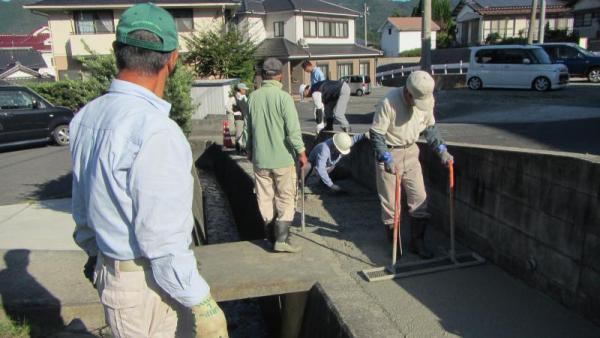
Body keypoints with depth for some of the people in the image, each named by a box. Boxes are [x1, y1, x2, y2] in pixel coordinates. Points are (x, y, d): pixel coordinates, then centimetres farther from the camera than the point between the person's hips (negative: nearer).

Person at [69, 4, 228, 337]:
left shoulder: (86, 116, -1)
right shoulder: (155, 131, -27)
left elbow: (82, 205, 10)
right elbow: (163, 237, -25)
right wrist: (200, 303, -15)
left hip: (107, 268, 8)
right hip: (144, 281, -8)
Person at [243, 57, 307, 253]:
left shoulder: (253, 97, 1)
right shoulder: (283, 97, -13)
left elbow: (248, 128, 9)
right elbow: (293, 129, -16)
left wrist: (249, 150, 22)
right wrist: (301, 152, -5)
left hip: (259, 159, 4)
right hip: (282, 158, -4)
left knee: (265, 199, 13)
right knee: (285, 199, 7)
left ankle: (272, 237, 25)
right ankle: (281, 240, 4)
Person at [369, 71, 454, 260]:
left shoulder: (427, 100, -6)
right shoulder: (389, 102, -24)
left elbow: (430, 128, 9)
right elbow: (376, 135, -19)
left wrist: (442, 150, 0)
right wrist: (387, 160, -27)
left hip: (410, 152, 5)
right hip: (389, 153, -5)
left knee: (419, 198, 3)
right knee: (390, 201, 3)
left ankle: (417, 242, 15)